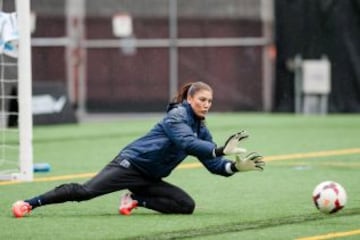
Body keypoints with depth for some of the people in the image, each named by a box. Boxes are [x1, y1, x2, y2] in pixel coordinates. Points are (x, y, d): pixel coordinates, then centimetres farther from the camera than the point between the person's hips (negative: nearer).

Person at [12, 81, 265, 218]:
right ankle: (30, 203, -13)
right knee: (85, 191, -20)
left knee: (187, 205, -9)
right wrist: (221, 150, -39)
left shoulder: (201, 129, 11)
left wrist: (236, 165, -9)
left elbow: (214, 164, 9)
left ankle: (135, 199, 0)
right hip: (131, 164, -8)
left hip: (149, 178, 8)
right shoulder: (177, 115, -13)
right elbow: (187, 143, -31)